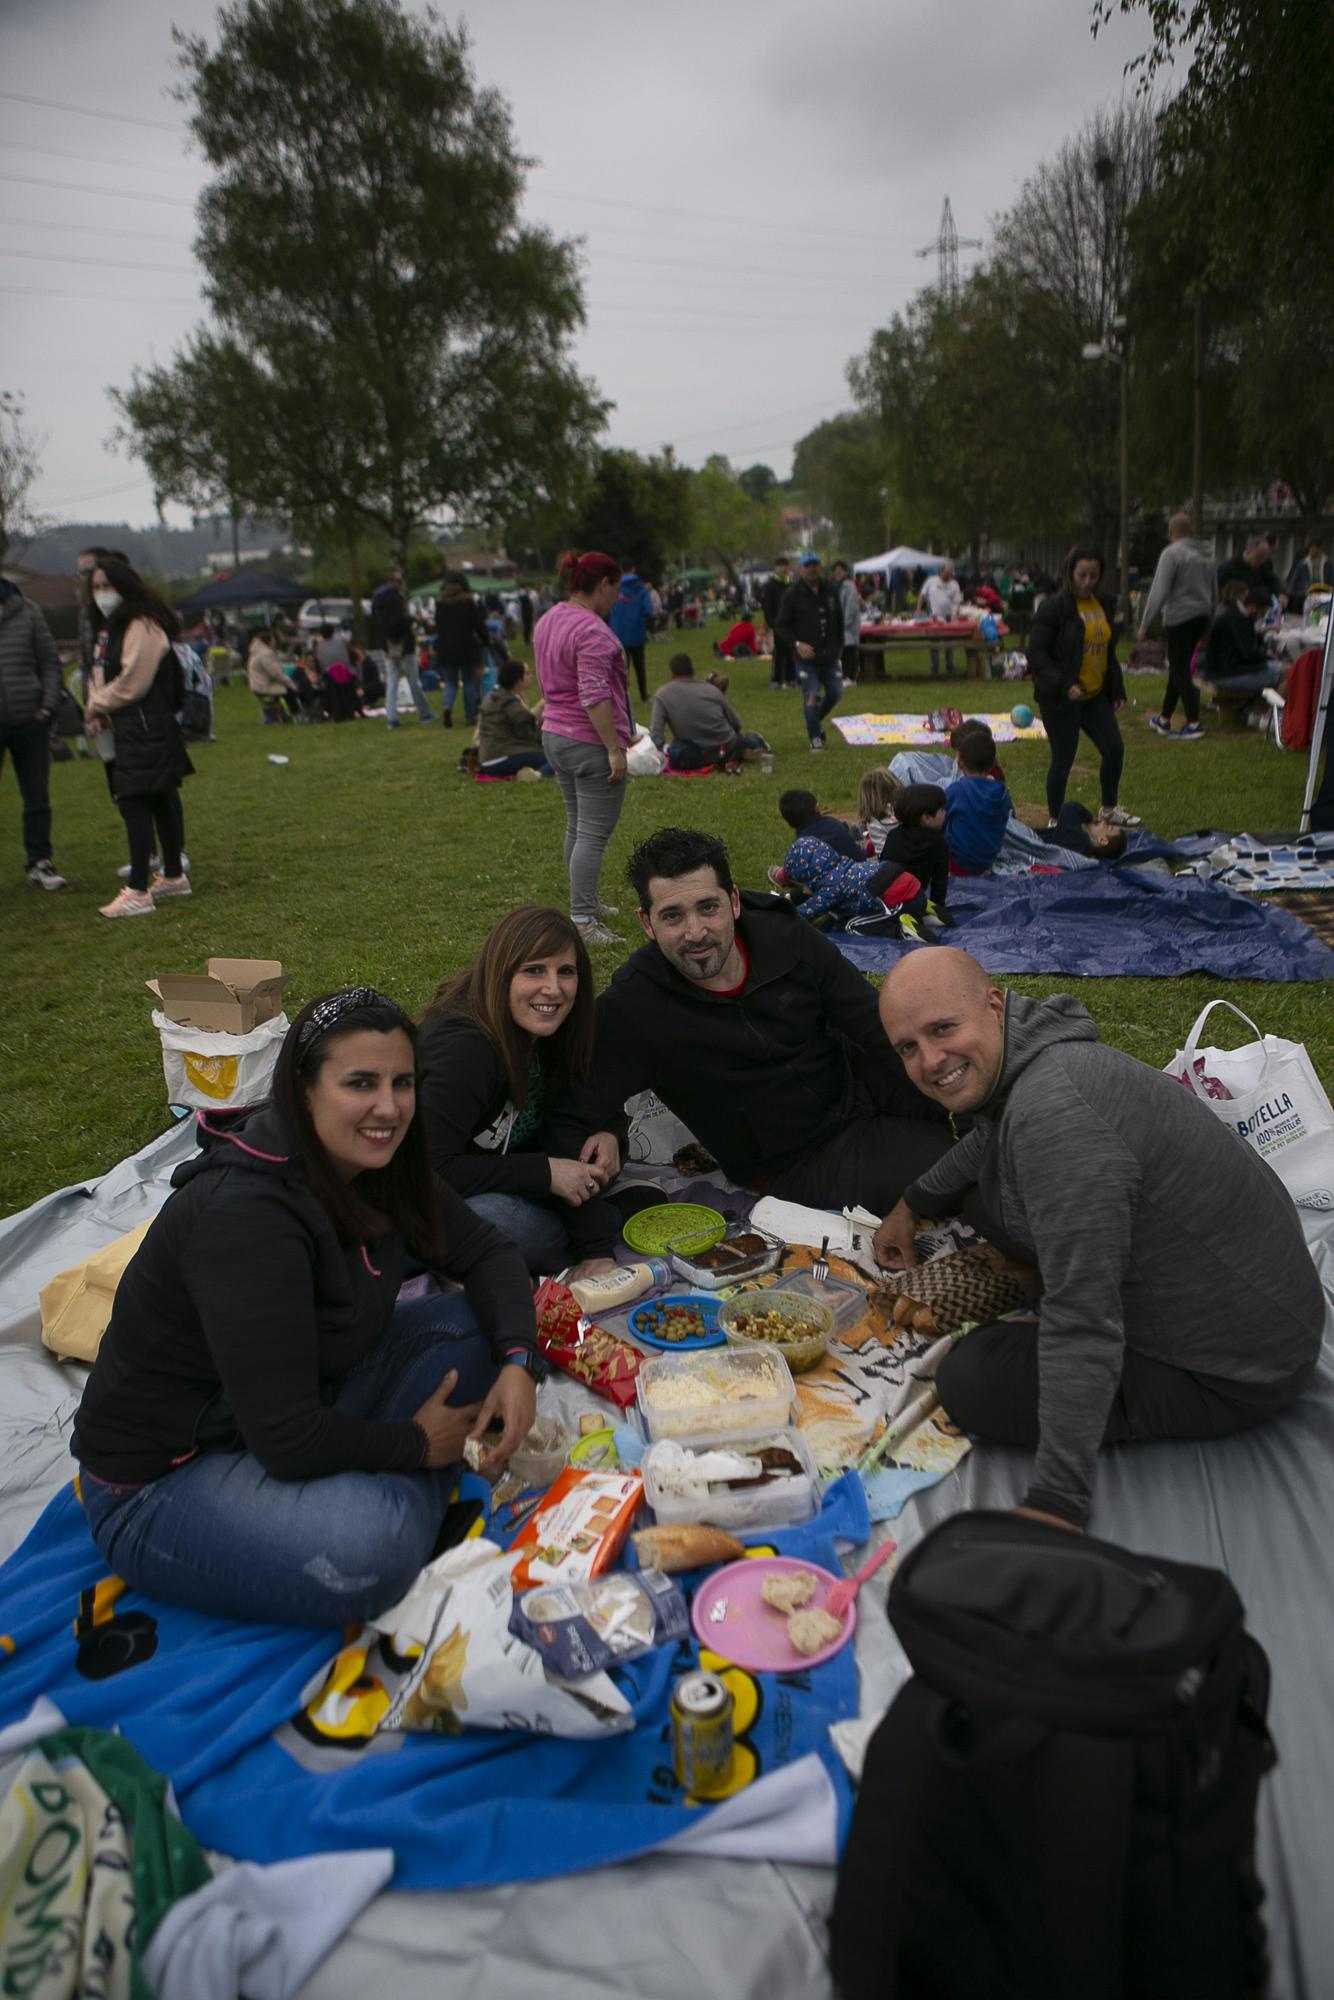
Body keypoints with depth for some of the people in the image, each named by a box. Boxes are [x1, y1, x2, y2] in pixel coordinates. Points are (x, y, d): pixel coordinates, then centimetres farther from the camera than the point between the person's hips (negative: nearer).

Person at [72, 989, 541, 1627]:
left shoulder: (377, 1166, -7)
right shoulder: (244, 1212, -33)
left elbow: (486, 1253, 5)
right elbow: (288, 1441, -31)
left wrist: (518, 1362, -14)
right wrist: (414, 1443, -14)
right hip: (162, 1476, -8)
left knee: (472, 1329, -4)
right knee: (370, 1549, -34)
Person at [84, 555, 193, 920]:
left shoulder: (143, 627, -14)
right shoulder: (112, 627, 17)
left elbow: (131, 683, -18)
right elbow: (101, 675, 19)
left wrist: (96, 707, -6)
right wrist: (98, 709, 1)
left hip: (146, 731, -10)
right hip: (127, 729, 10)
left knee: (134, 803, -12)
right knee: (160, 800, 16)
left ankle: (138, 892, -12)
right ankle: (173, 876, 26)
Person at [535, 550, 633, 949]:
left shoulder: (548, 620, 12)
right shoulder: (591, 630, -18)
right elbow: (595, 696, -24)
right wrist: (615, 749, -22)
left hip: (555, 735, 10)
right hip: (591, 743, -10)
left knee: (577, 826, 19)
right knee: (593, 835, -6)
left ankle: (586, 903, 31)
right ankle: (582, 922, -4)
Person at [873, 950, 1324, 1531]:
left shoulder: (1055, 1112, -34)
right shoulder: (1020, 1063, -3)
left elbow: (1081, 1324, -35)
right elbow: (986, 1141, 25)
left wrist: (1054, 1503, -32)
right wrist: (914, 1205, 33)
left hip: (1233, 1371, -9)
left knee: (970, 1381, -14)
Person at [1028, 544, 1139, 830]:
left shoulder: (1103, 605, 11)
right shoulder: (1053, 607, -12)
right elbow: (1037, 653, -16)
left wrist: (1117, 689, 16)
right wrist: (1063, 685, -26)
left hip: (1096, 696, 7)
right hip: (1060, 699, -7)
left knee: (1115, 750, 7)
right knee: (1063, 760, -1)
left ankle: (1109, 810, 27)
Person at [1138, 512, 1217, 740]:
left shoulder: (1172, 553, -10)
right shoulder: (1206, 555, 15)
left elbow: (1159, 591, -17)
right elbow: (1214, 593, 20)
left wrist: (1144, 624, -15)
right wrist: (1208, 620, 26)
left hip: (1179, 618, -8)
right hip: (1201, 616, 8)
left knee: (1180, 670, -5)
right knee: (1178, 668, 17)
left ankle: (1193, 724, -10)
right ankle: (1164, 719, 25)